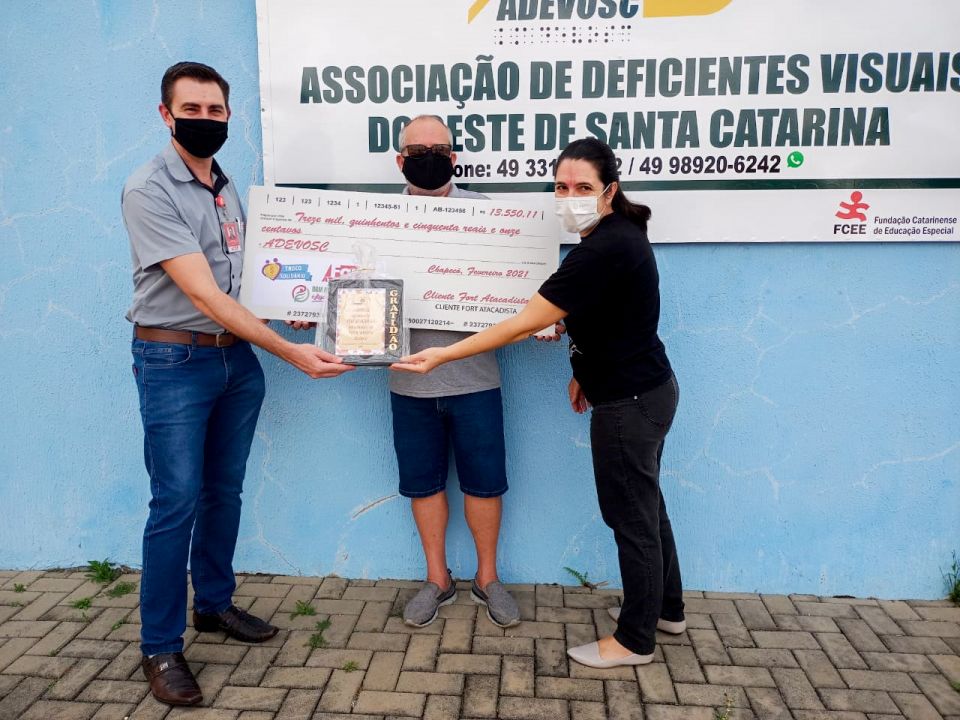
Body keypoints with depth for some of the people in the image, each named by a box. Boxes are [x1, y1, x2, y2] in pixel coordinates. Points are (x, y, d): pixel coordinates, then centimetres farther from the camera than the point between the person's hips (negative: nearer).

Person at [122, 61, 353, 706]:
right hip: (175, 362, -6)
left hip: (238, 357, 7)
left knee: (225, 490, 14)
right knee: (177, 500, -3)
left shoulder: (229, 188, 10)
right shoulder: (149, 190, -14)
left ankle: (215, 603, 32)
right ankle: (161, 647, 13)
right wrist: (290, 351, -25)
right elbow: (203, 294, -22)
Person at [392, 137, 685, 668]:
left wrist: (443, 355, -23)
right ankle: (667, 609, 41)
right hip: (647, 389, 10)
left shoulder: (602, 251, -26)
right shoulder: (618, 234, 6)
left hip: (629, 403, -10)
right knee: (645, 506, 22)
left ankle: (635, 640, 23)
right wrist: (586, 370, 14)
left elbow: (524, 324, -27)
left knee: (632, 518, 4)